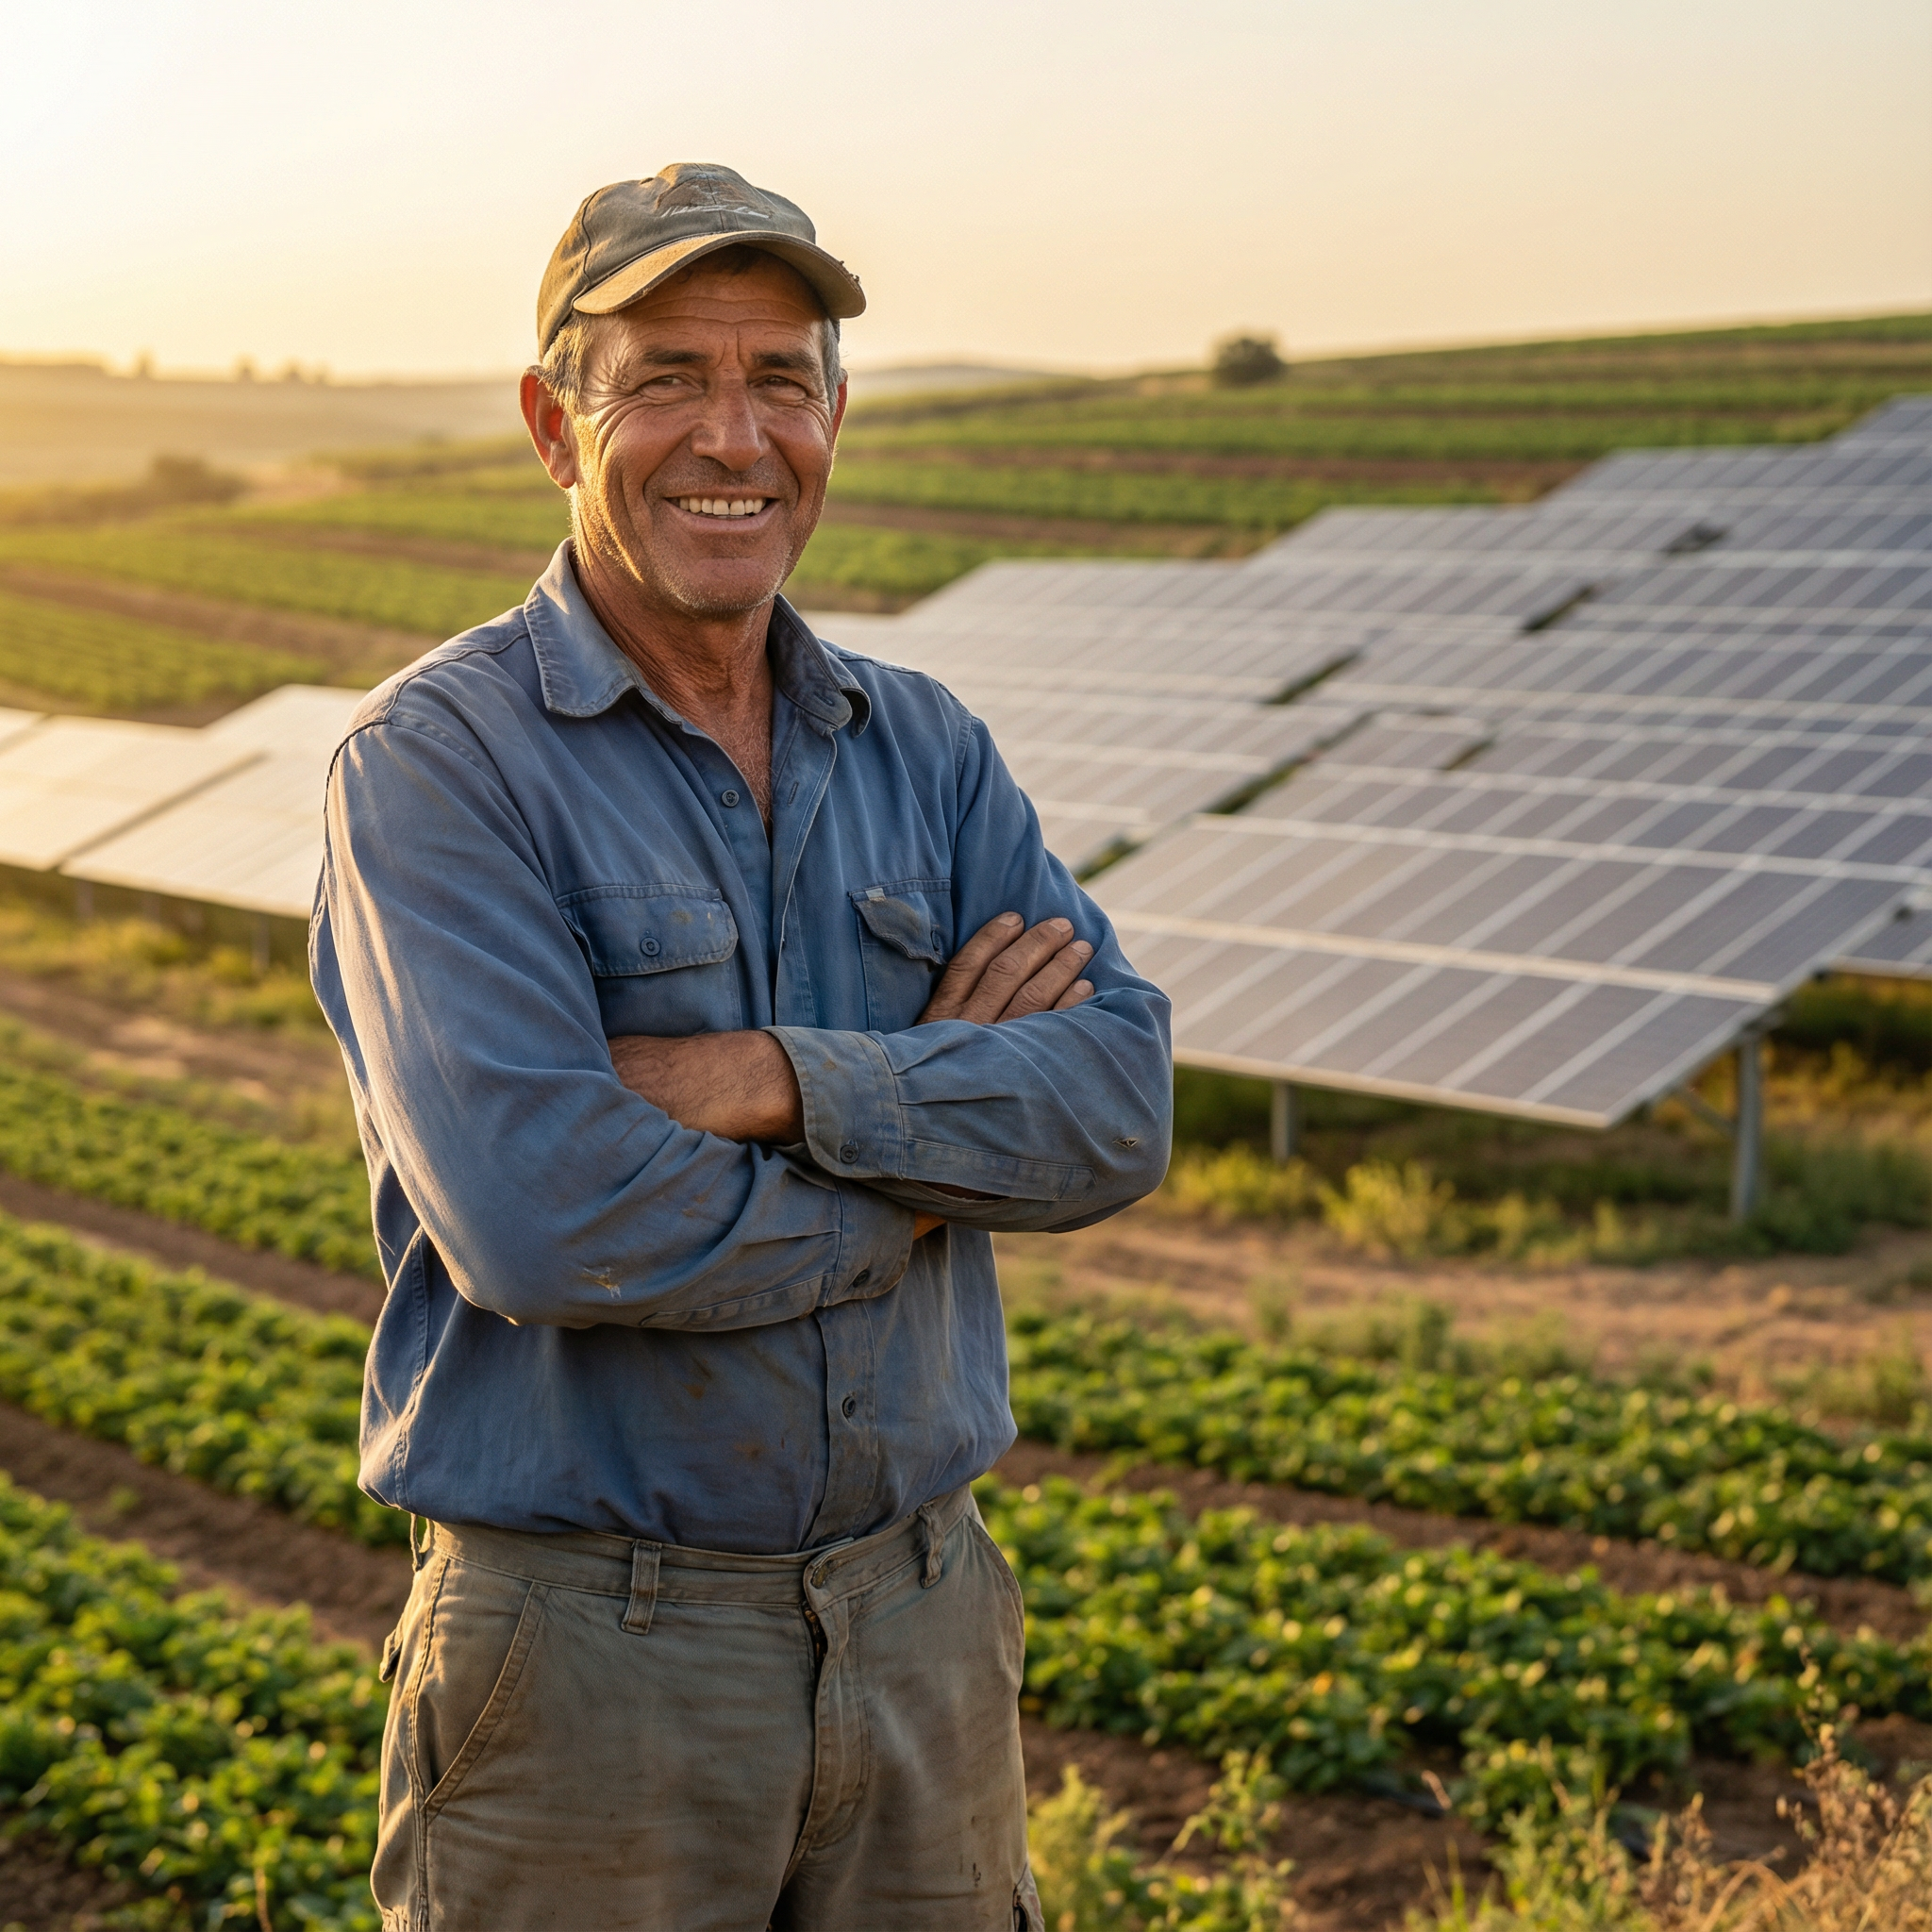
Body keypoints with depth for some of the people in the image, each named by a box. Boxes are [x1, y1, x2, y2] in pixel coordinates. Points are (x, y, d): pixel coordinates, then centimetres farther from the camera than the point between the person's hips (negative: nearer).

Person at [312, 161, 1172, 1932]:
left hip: (925, 1616, 5)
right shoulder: (436, 762, -10)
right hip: (584, 1644, -4)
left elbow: (1120, 1102, -5)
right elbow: (536, 1212, -23)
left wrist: (787, 1085, -19)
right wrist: (931, 1149, -11)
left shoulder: (923, 748, 7)